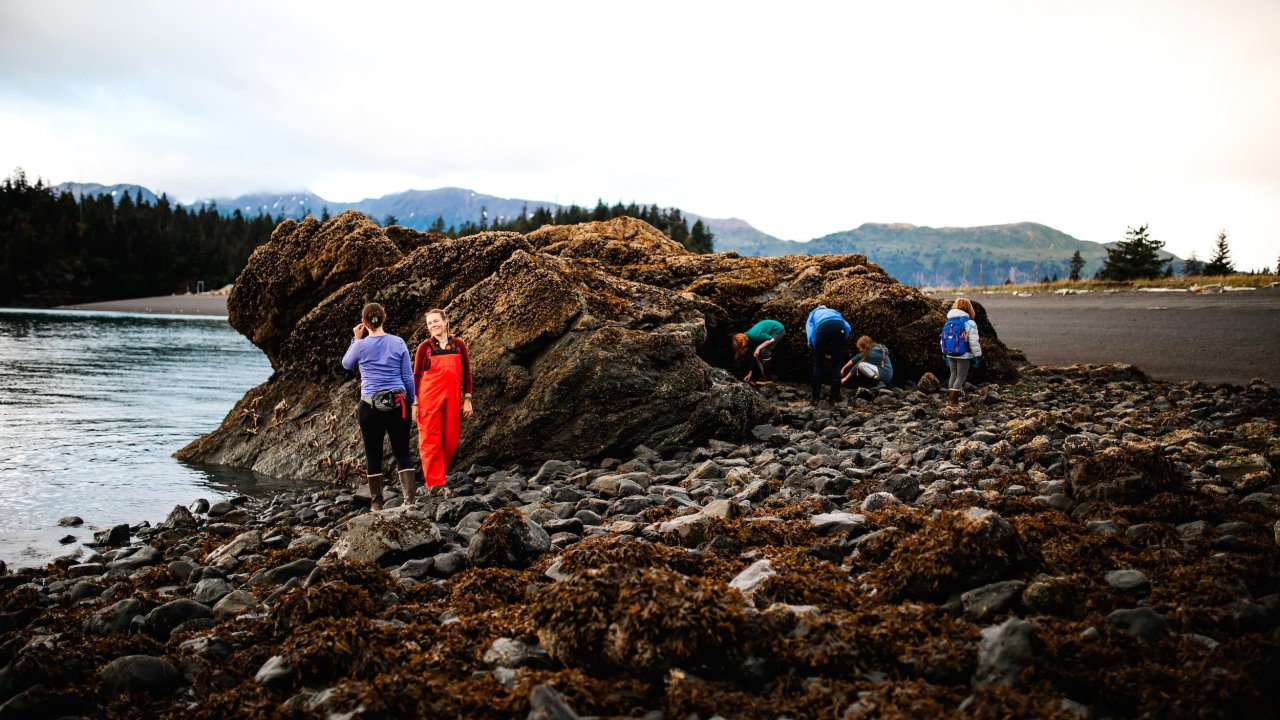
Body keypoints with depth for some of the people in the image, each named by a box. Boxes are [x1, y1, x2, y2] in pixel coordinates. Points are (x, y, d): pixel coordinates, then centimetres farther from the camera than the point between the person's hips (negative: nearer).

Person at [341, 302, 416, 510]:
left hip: (371, 407, -1)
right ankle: (410, 497, -1)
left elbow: (346, 364, 18)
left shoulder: (361, 345, -4)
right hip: (398, 405, 1)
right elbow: (408, 377, 4)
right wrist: (411, 402, 16)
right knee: (402, 452, 8)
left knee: (373, 455, 8)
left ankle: (377, 502, 13)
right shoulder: (398, 343, 0)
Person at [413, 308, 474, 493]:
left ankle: (440, 476, 21)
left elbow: (466, 374, 10)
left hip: (452, 399, 3)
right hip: (429, 399, -3)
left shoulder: (458, 345, 5)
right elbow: (416, 376, 3)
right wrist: (414, 403, -2)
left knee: (451, 441, 5)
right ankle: (434, 484, -2)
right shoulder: (425, 347, 0)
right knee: (430, 441, -4)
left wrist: (467, 400, 5)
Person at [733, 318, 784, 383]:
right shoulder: (747, 339, -7)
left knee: (763, 352, -21)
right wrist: (750, 373, 0)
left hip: (778, 330, -8)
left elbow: (772, 340, -24)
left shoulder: (754, 336, -33)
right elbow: (751, 356, 0)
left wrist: (758, 348, -30)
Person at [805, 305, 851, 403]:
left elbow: (810, 334, 15)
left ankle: (816, 396, 13)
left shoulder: (813, 314, 36)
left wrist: (823, 352, 19)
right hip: (839, 327, 2)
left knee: (818, 363, 13)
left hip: (823, 327, -2)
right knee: (836, 364, 15)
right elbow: (848, 328, 21)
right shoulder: (835, 312, 42)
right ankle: (835, 397, 12)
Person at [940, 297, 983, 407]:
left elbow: (943, 340, 12)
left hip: (951, 355, 6)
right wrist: (978, 356, -5)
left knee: (953, 375, 17)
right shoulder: (969, 323, -13)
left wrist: (945, 354, 21)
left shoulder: (948, 322, 7)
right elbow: (974, 343, -14)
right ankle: (953, 400, -1)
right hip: (963, 356, -6)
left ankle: (950, 398, 20)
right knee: (961, 377, 2)